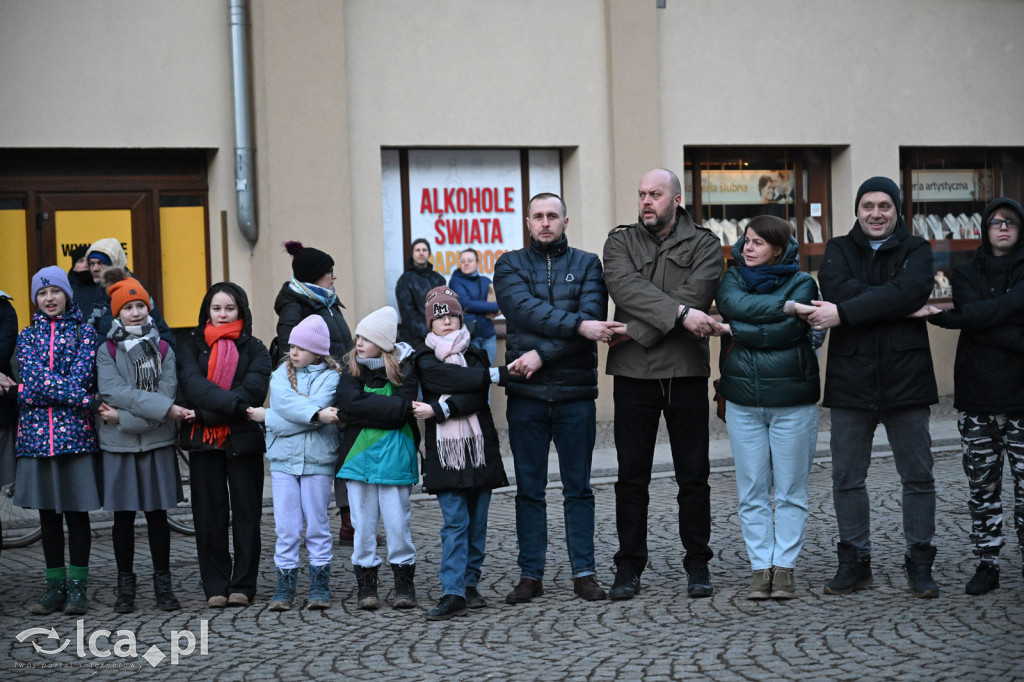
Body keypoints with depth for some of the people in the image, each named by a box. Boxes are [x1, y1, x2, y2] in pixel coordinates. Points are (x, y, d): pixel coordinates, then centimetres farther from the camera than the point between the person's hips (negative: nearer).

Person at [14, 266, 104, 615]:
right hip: (36, 433, 3)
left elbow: (80, 375, -9)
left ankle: (77, 586, 7)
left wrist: (39, 391, -17)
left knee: (77, 512, 0)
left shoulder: (84, 332, 5)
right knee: (47, 514, 7)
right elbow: (35, 376, -6)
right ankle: (55, 586, 15)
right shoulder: (27, 336, 10)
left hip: (75, 431, -2)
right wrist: (88, 401, -16)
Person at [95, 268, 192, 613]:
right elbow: (115, 392, -14)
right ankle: (125, 586, 15)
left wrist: (124, 417, -15)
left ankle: (163, 583, 13)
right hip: (117, 445, -1)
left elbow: (167, 393, -6)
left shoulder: (163, 349, 6)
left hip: (157, 442, 1)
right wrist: (166, 409, -21)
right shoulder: (106, 351, 2)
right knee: (123, 516, 5)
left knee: (158, 513, 4)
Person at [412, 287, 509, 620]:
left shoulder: (476, 354, 12)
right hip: (444, 452, -3)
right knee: (455, 522, -9)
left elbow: (477, 398, -6)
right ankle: (453, 593, -10)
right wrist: (498, 374, -16)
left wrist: (438, 410, -17)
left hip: (480, 449, 3)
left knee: (477, 523, 5)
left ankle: (470, 585, 15)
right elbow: (461, 380, -13)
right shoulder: (426, 361, 5)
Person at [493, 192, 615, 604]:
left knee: (578, 488, 5)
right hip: (526, 395, 0)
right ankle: (530, 575, 12)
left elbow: (592, 316, -8)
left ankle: (584, 572, 12)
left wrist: (542, 354, -16)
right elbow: (525, 311, -10)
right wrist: (577, 324, -20)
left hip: (576, 390, 0)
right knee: (529, 489, 5)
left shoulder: (587, 265, 8)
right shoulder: (510, 265, 8)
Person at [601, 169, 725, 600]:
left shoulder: (704, 245, 5)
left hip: (685, 370, -1)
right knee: (632, 476, 4)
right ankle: (628, 567, 12)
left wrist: (637, 330, -16)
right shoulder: (620, 242, 8)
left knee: (693, 475, 5)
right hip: (633, 372, 1)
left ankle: (698, 565, 15)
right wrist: (680, 313, -24)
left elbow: (695, 295, -11)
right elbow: (626, 287, -11)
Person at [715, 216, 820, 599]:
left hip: (792, 401, -3)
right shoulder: (734, 277, 8)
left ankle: (784, 567, 10)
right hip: (742, 400, 3)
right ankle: (761, 568, 10)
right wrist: (784, 305, -18)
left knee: (790, 491, 3)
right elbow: (733, 303, -15)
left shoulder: (801, 283, 0)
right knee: (752, 492, 4)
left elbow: (787, 330, -15)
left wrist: (736, 331, -9)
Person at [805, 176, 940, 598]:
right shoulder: (840, 249, 10)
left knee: (918, 476, 4)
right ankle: (854, 562, 18)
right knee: (847, 478, 6)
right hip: (851, 381, 1)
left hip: (906, 380, -1)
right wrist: (902, 307, -18)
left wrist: (845, 313, -21)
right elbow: (836, 288, -12)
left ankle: (919, 562, 15)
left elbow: (910, 291, -16)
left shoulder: (916, 251, 5)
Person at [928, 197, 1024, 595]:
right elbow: (972, 316, -7)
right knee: (981, 486, 5)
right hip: (975, 396, 2)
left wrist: (948, 317, -18)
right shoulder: (966, 273, 12)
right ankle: (986, 564, 13)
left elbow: (986, 313, -15)